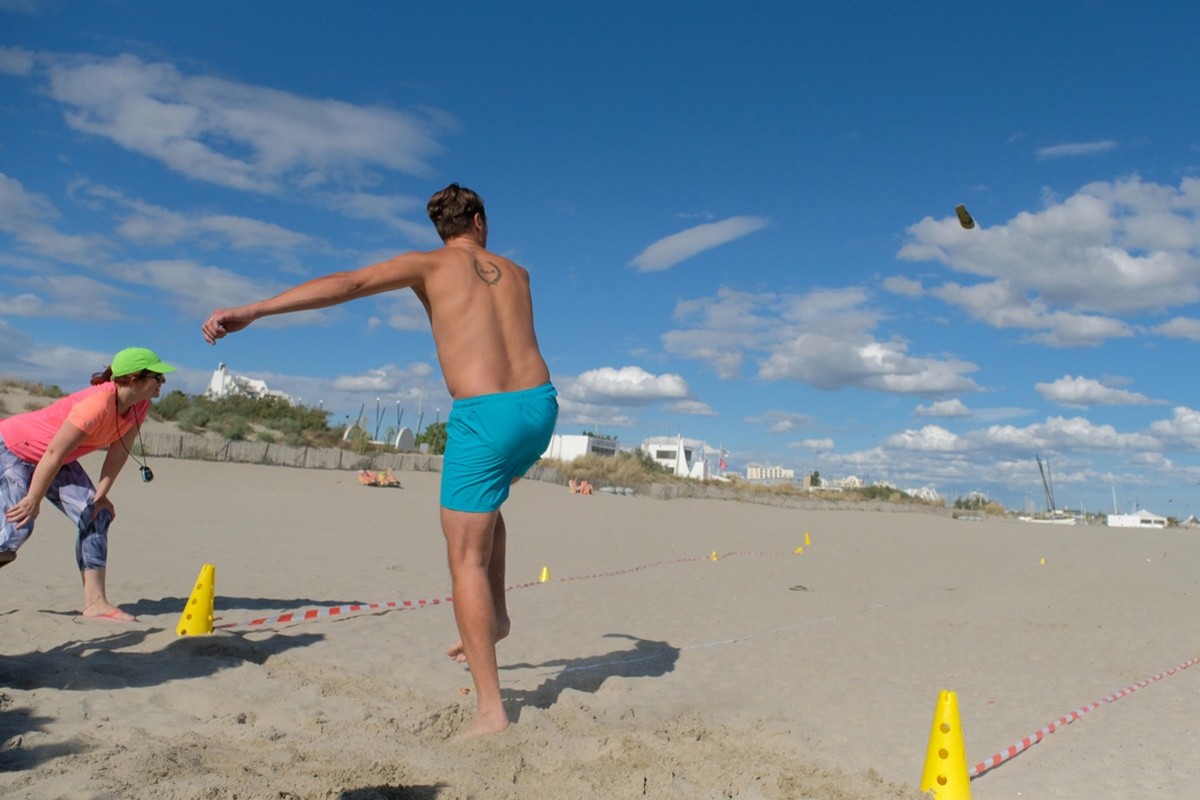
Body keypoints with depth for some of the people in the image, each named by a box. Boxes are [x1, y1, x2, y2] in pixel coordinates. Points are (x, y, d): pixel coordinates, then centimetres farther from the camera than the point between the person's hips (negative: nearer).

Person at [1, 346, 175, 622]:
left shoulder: (140, 404, -12)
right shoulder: (98, 403, -36)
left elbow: (120, 451, -7)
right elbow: (54, 454, -31)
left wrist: (100, 495, -9)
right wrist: (33, 501, -23)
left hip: (54, 459, 8)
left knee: (97, 516, -7)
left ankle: (95, 604, -8)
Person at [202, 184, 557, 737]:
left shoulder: (428, 264, 6)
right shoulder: (516, 272, 20)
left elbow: (346, 283, -7)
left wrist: (251, 311, -12)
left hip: (484, 417, -6)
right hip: (540, 406, 6)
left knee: (465, 559, 2)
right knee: (484, 498, 34)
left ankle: (490, 710, 1)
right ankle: (494, 615, 30)